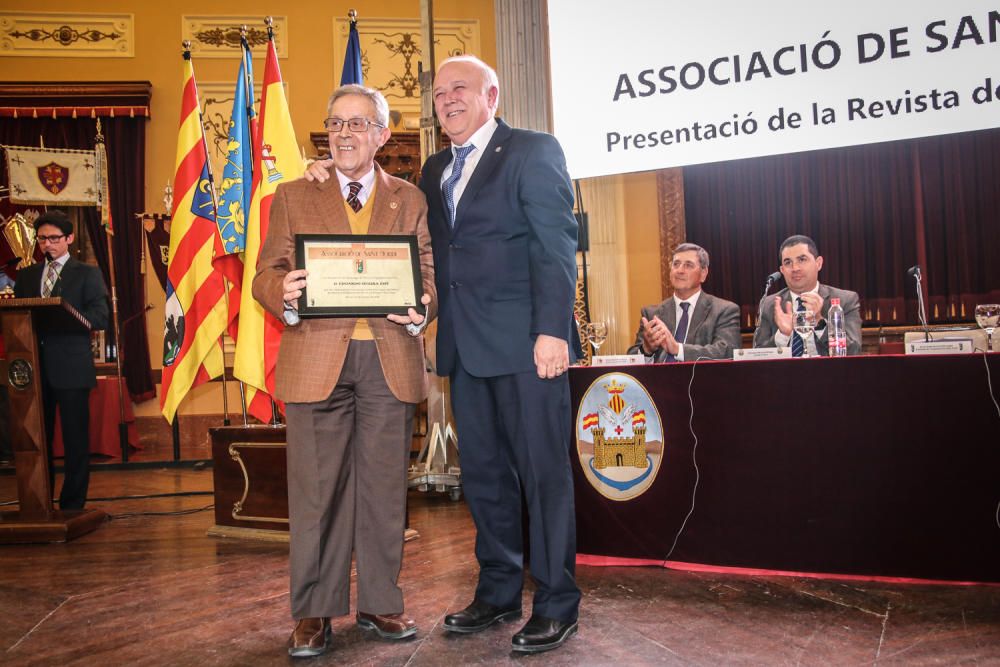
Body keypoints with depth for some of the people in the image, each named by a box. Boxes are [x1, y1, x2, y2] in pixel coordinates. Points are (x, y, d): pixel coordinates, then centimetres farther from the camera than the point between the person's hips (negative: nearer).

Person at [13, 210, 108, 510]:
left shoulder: (87, 274, 5)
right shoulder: (25, 276, 18)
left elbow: (100, 317, -6)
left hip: (71, 368, -4)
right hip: (35, 367, 4)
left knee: (75, 439, -1)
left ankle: (72, 507, 8)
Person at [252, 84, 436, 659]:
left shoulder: (411, 200, 14)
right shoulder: (293, 197, 13)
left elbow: (432, 273, 9)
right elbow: (265, 275, 7)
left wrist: (422, 308, -12)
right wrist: (284, 292, -16)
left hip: (390, 360, 1)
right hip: (317, 359, -1)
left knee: (385, 484, 7)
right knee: (316, 488, 1)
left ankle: (381, 602, 20)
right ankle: (315, 612, 13)